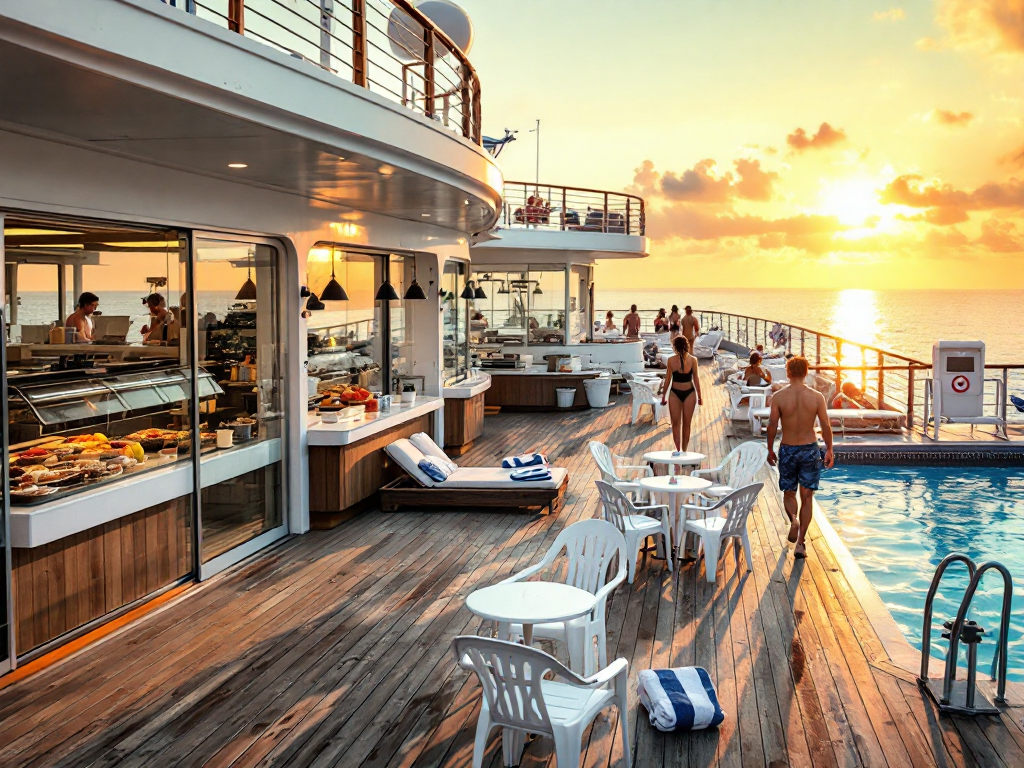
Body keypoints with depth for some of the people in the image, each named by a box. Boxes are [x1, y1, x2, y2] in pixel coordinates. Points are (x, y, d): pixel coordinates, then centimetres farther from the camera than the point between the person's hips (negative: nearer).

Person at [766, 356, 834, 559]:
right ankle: (800, 544, 7)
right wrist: (829, 450, 8)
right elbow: (825, 426, -3)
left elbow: (772, 425, -6)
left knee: (788, 493, 18)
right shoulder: (816, 397, -6)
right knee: (807, 496, 8)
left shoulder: (778, 397, -8)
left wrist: (770, 449, 6)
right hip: (810, 449, 0)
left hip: (787, 450, 0)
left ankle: (793, 519, -13)